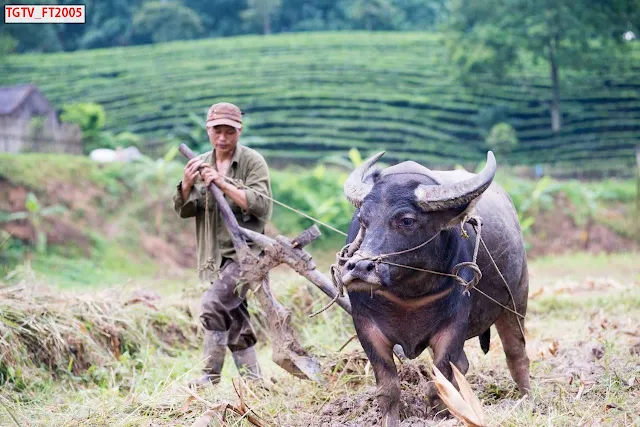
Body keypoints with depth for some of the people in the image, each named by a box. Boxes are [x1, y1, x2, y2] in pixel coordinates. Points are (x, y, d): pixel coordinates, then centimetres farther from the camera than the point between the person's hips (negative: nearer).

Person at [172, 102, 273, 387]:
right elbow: (184, 210, 5)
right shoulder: (201, 164, 10)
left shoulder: (252, 161, -5)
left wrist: (222, 183, -23)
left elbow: (260, 204, -17)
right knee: (235, 323, 10)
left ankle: (210, 376, -16)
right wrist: (187, 184, -16)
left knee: (213, 304, -23)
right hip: (216, 256, 6)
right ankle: (252, 382, 19)